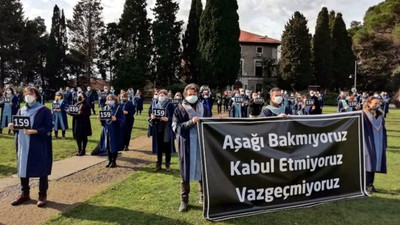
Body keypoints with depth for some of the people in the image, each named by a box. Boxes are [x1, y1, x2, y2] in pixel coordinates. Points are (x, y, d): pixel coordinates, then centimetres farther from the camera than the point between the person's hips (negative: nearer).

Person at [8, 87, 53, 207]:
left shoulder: (44, 110, -7)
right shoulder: (21, 110, 12)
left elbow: (49, 127, -12)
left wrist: (34, 131, -24)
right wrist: (12, 126, -5)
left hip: (39, 146, -6)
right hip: (23, 145, 6)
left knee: (41, 170, 2)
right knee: (23, 169, 11)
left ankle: (42, 195, 15)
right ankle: (25, 194, 28)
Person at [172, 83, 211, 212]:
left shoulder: (203, 108, 9)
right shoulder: (180, 109, 0)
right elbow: (175, 127, -10)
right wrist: (191, 122, -21)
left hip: (201, 143, 3)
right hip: (187, 145, -3)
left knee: (202, 170, 10)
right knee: (186, 171, 4)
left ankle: (203, 196, 28)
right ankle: (184, 201, 15)